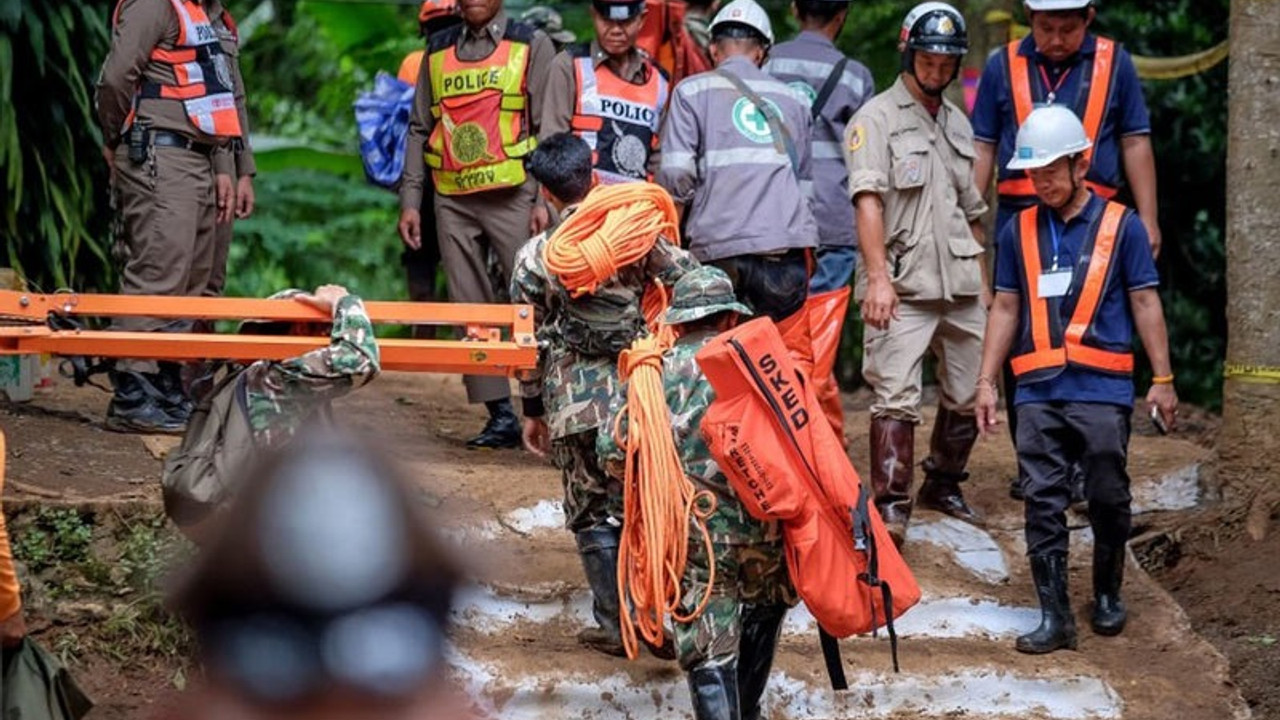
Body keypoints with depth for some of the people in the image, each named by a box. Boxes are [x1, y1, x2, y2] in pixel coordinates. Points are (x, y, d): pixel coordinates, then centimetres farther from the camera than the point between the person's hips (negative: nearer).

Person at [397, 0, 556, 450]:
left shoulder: (531, 46, 4)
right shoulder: (437, 52, 15)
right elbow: (420, 130, 16)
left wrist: (544, 200, -10)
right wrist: (410, 201, 9)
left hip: (511, 197, -4)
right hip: (452, 202, 4)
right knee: (470, 311, 3)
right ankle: (500, 415, 6)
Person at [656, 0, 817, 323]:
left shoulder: (692, 92, 7)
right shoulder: (792, 100, 19)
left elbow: (676, 176, -4)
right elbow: (804, 184, 18)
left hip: (723, 251, -3)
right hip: (789, 252, 3)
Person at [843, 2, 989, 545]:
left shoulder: (958, 123, 19)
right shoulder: (878, 117, -3)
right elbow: (868, 200, -13)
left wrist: (981, 279, 18)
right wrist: (878, 276, -23)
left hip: (959, 286, 7)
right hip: (903, 286, -7)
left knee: (968, 394, 10)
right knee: (897, 397, -12)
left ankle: (943, 485, 27)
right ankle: (891, 505, -11)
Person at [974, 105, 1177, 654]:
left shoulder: (1120, 225, 3)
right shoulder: (1019, 232, 11)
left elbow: (1145, 303, 4)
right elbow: (1006, 307, 15)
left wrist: (1162, 380, 2)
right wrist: (986, 381, 11)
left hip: (1102, 388, -2)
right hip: (1037, 389, 2)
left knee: (1107, 498, 4)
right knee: (1043, 502, -2)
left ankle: (1108, 595, 24)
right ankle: (1054, 615, 1)